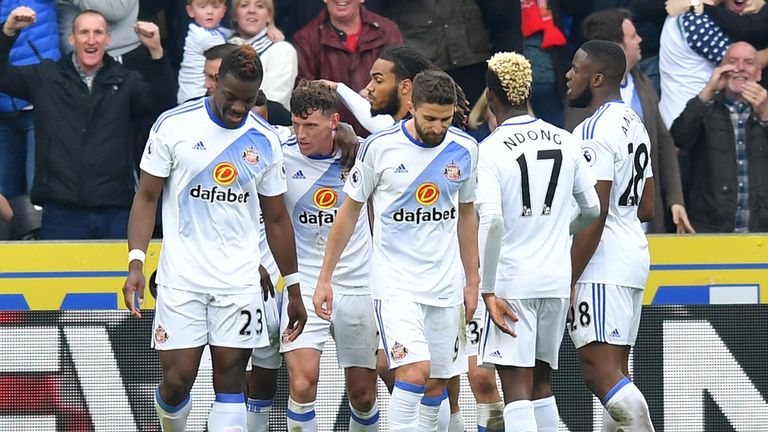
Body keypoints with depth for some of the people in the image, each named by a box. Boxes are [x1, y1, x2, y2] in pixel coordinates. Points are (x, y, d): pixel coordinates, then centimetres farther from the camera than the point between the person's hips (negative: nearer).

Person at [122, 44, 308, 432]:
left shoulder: (264, 141, 4)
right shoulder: (174, 125, -4)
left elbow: (276, 218, 13)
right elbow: (147, 197, 0)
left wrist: (293, 289, 14)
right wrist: (136, 263, -12)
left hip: (240, 283, 2)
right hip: (181, 280, -2)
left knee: (230, 382, -1)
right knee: (177, 381, -4)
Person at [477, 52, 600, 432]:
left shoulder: (490, 150, -11)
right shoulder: (564, 141, 5)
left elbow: (491, 222, -20)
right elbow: (592, 208, 11)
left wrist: (487, 291, -16)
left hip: (511, 281, -5)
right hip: (557, 279, 5)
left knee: (516, 386, -7)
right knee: (541, 382, 17)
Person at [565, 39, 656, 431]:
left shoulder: (594, 131, -14)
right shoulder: (634, 124, 16)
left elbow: (595, 215, -19)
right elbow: (646, 207, 23)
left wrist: (569, 280, -17)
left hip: (600, 266, -10)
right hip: (633, 256, 10)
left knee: (602, 372, -14)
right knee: (613, 373, 11)